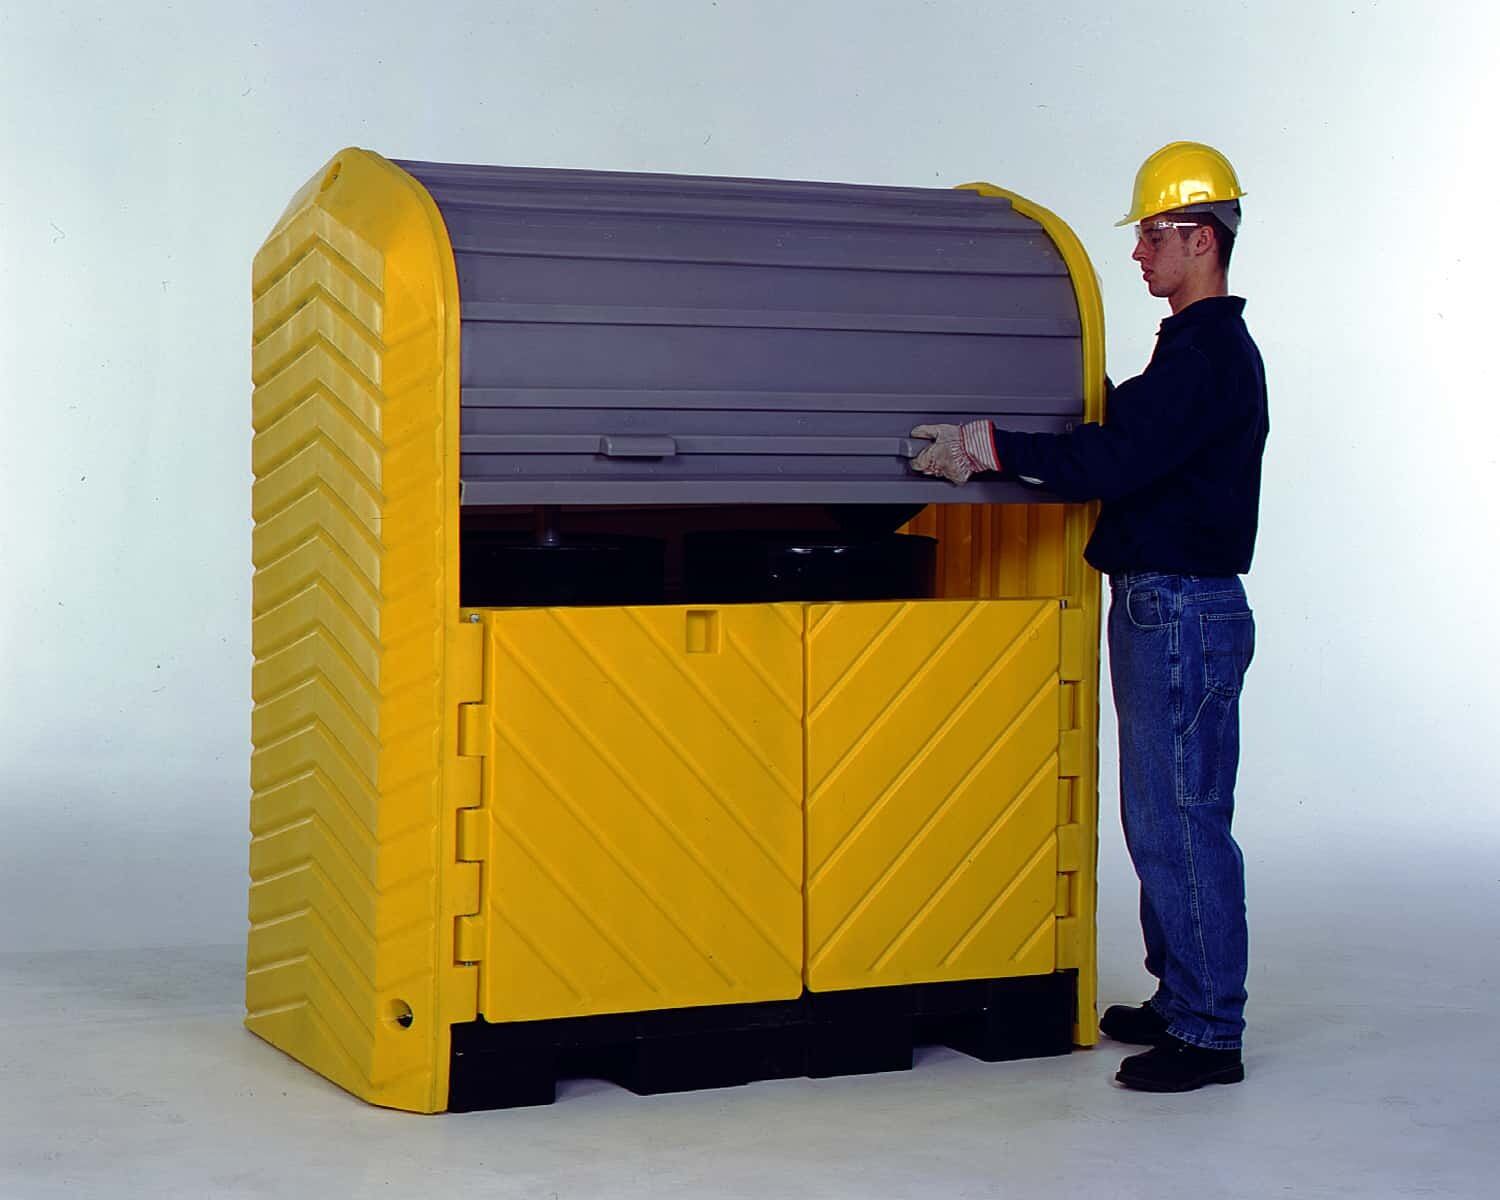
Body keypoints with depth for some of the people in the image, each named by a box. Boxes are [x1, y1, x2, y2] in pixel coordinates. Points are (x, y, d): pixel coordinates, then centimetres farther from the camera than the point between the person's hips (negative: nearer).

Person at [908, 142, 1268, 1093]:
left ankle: (1211, 1034, -1)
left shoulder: (1208, 355, -16)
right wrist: (1001, 456, 17)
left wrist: (991, 446, -21)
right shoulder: (1205, 348, 18)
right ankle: (1182, 1000, 25)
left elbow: (1116, 460, -24)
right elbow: (1132, 460, 20)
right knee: (1160, 816, 16)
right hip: (1162, 610, 11)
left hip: (1184, 613, -11)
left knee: (1182, 820, -7)